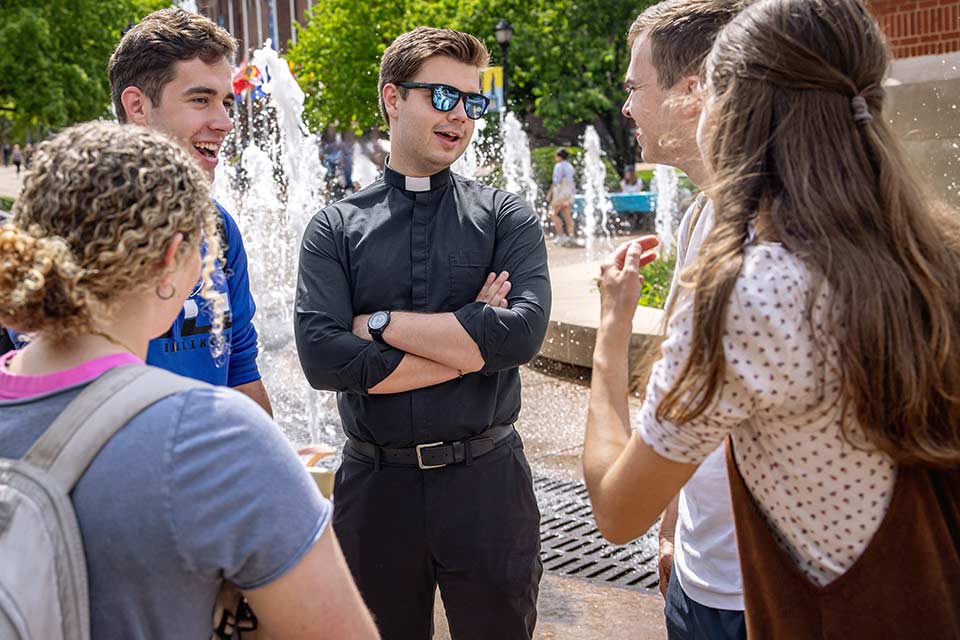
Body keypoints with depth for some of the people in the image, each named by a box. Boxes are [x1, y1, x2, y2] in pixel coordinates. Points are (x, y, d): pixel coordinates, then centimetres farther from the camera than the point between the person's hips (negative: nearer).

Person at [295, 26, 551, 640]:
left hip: (487, 480, 0)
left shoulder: (507, 217, 0)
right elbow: (323, 358, -14)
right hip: (376, 482, 1)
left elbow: (522, 332, -17)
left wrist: (381, 322, -13)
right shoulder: (335, 228, 0)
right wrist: (468, 344, -13)